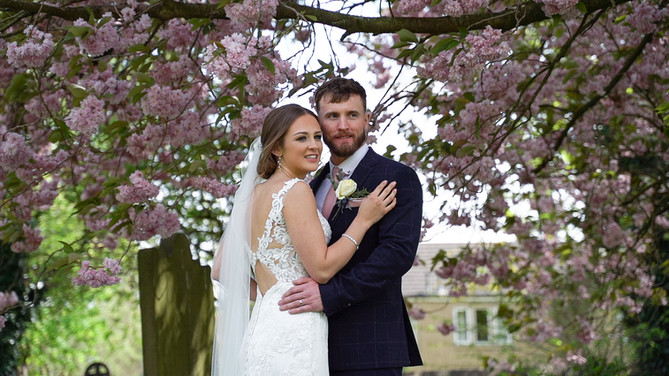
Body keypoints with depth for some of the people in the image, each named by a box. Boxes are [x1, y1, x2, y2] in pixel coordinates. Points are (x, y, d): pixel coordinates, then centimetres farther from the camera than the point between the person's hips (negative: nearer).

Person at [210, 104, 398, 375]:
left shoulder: (253, 193, 14)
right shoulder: (295, 190, -10)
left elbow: (220, 270, 15)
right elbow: (321, 268, -13)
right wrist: (363, 219, -6)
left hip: (264, 324, 9)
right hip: (291, 332, -9)